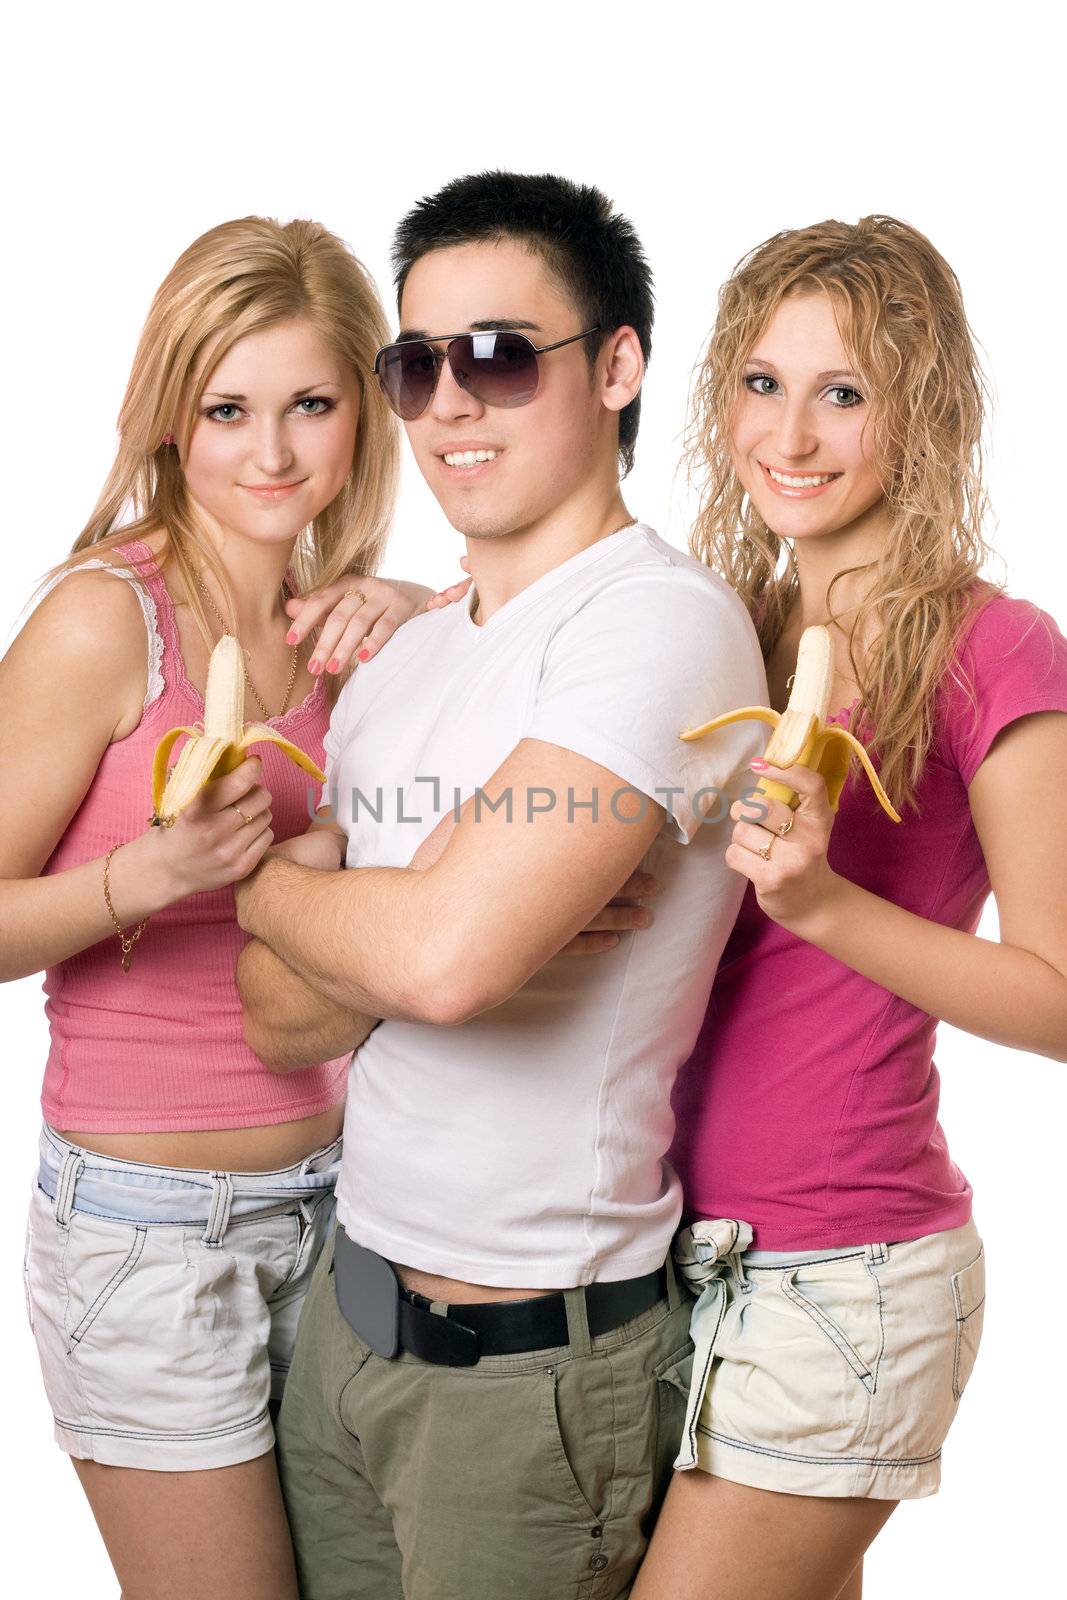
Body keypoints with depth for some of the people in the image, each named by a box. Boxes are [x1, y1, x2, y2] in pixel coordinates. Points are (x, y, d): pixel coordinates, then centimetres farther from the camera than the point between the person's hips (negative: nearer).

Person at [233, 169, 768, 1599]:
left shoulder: (662, 621, -17)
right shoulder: (398, 659, 8)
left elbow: (446, 956, -28)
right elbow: (282, 1019, 5)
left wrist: (264, 881, -8)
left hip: (533, 1358, -7)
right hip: (348, 1305, 7)